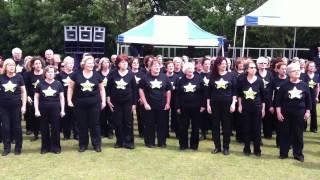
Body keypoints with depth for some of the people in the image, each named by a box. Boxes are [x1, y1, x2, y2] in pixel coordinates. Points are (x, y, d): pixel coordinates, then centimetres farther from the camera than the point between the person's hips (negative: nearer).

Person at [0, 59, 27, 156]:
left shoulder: (19, 77, -2)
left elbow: (23, 91, 1)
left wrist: (24, 105, -3)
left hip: (16, 106, -1)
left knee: (17, 127, 5)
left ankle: (18, 148, 17)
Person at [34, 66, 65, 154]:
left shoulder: (58, 84, 2)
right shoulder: (40, 84, 3)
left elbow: (62, 97, 5)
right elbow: (36, 98, 6)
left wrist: (62, 110, 0)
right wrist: (36, 110, -2)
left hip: (55, 109, -1)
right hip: (43, 109, 1)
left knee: (55, 129, 4)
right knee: (44, 129, 7)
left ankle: (55, 147, 15)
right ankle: (45, 147, 20)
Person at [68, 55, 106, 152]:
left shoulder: (97, 75, 1)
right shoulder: (77, 74, -2)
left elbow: (101, 89, 8)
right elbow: (70, 87, 3)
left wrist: (103, 101, 3)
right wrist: (69, 100, -2)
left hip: (94, 104, 0)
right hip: (80, 104, 0)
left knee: (95, 124, 6)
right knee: (82, 125, 9)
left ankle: (97, 144, 17)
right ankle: (83, 144, 22)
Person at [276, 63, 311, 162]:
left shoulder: (304, 85, 1)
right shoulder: (284, 85, -5)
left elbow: (308, 100, 7)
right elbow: (278, 100, -3)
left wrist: (307, 112, 3)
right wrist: (278, 112, -7)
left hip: (299, 113, 1)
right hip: (286, 112, -1)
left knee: (298, 134, 7)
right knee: (285, 133, 5)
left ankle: (298, 154, 19)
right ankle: (283, 153, 17)